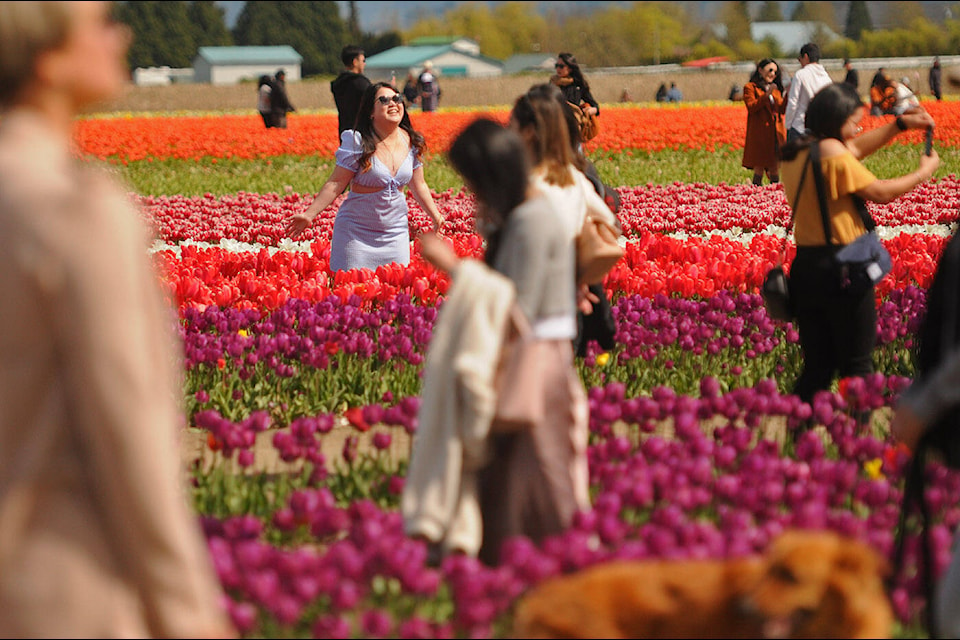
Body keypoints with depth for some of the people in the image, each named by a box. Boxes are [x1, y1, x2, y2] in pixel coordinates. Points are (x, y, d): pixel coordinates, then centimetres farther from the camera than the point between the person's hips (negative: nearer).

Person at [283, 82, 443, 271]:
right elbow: (336, 184, -10)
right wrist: (309, 215, -15)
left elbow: (419, 186, 15)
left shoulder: (411, 142, 2)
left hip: (396, 232, 4)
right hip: (357, 231, -4)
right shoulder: (358, 142, -13)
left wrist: (436, 216, 15)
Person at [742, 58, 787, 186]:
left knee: (775, 170, 6)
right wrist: (766, 95, -19)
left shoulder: (775, 89, 21)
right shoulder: (750, 87, 3)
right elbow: (751, 107, -11)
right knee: (759, 170, -8)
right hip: (760, 134, -6)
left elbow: (782, 109, 11)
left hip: (776, 134, 6)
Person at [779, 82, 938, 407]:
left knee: (818, 366, 14)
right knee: (857, 366, 2)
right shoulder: (831, 151, -17)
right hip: (841, 269, -8)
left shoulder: (794, 152, 10)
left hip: (805, 267, 8)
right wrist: (924, 172, 5)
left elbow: (854, 150, 24)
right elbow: (880, 192, -11)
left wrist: (899, 124, 22)